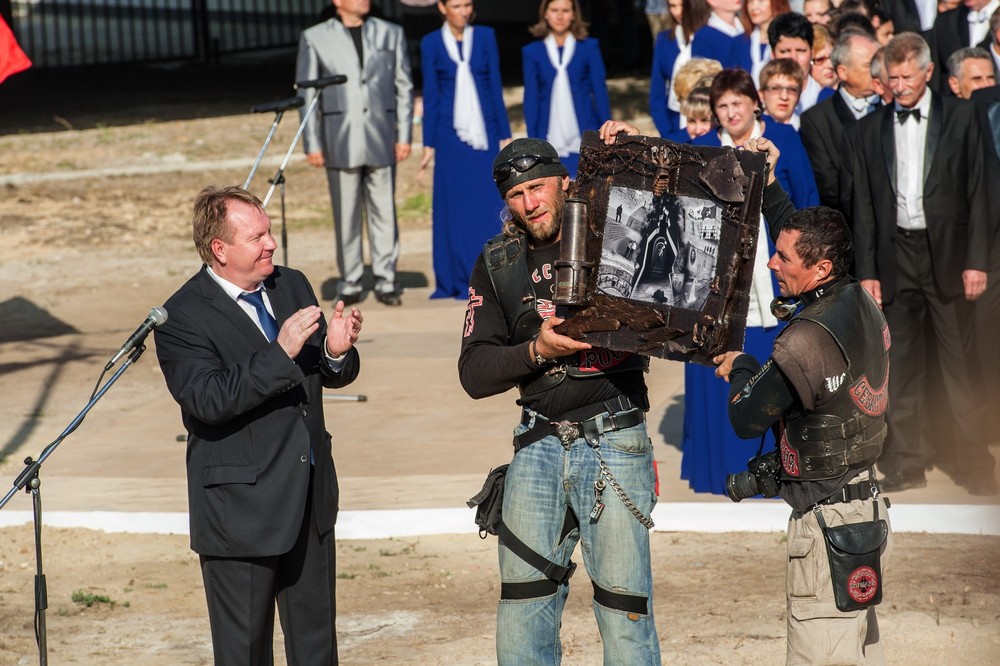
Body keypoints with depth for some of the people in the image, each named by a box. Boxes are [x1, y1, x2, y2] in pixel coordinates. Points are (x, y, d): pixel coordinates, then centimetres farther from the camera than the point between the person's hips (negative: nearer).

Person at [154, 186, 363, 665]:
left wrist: (336, 351, -12)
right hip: (242, 510, -6)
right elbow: (209, 400, -26)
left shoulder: (292, 286, 7)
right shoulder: (183, 316, -13)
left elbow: (330, 376, 12)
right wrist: (280, 352, -32)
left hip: (311, 499, 6)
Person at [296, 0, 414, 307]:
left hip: (381, 140, 1)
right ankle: (350, 284, 10)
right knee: (346, 216, 2)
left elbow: (404, 88, 9)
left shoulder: (391, 34, 10)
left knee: (384, 213, 1)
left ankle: (386, 282, 8)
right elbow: (306, 94, 4)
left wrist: (404, 136, 1)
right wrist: (312, 144, -2)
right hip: (340, 140, -1)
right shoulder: (314, 38, 5)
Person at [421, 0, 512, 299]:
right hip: (451, 136, -1)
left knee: (489, 206, -3)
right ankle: (453, 281, 7)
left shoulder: (485, 37, 6)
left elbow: (496, 88, 6)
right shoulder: (431, 44, 3)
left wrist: (504, 135, 3)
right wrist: (429, 144, 2)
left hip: (484, 132, 1)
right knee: (453, 208, 0)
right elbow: (430, 96, 5)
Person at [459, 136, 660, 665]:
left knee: (624, 607, -3)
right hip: (539, 445, 3)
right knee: (521, 607, 4)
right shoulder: (498, 264, 9)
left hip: (615, 441, -3)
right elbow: (473, 373, 7)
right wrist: (537, 351, -11)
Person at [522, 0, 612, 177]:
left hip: (585, 141, -1)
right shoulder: (532, 52, 5)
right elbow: (531, 98, 5)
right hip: (550, 143, 1)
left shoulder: (589, 47, 3)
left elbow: (600, 91, 4)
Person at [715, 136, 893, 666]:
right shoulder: (861, 304, 4)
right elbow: (804, 239, 24)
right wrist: (768, 186, 29)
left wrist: (740, 368, 5)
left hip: (826, 522, -10)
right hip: (866, 503, 10)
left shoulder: (806, 341, -23)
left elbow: (746, 420, -14)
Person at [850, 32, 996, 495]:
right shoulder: (871, 129, 8)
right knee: (901, 365, 4)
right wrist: (867, 272, 3)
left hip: (947, 253, -2)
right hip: (896, 256, 2)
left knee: (960, 362, 1)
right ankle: (907, 464, 11)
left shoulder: (960, 117, 2)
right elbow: (864, 207, 8)